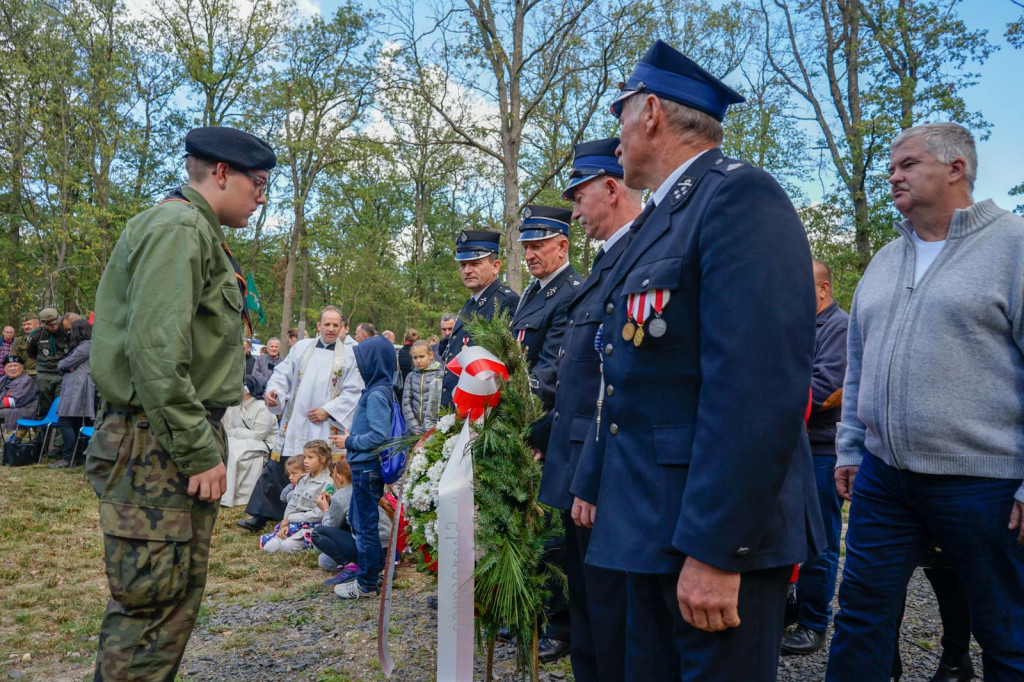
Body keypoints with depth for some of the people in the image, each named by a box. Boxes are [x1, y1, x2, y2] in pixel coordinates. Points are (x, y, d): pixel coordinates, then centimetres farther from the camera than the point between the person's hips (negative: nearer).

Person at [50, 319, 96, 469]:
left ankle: (68, 458, -10)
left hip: (77, 388, -10)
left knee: (65, 422, -11)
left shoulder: (86, 346, -10)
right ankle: (76, 456, 12)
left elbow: (65, 364, -10)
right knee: (76, 424, 10)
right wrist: (65, 367, 0)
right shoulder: (83, 345, 24)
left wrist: (61, 365, 11)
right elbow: (64, 365, 21)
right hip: (73, 387, 10)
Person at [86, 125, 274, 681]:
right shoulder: (177, 227, -13)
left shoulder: (200, 234, 19)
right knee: (151, 608, -3)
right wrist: (201, 452, -19)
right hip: (159, 448, -10)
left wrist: (206, 442, 16)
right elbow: (156, 352, -24)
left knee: (178, 598, 17)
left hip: (184, 446, 10)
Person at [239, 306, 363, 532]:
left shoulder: (349, 356, 2)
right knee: (277, 470, 2)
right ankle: (260, 516, 12)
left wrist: (328, 410, -10)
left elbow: (353, 391, -1)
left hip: (326, 428, -2)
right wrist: (273, 390, -10)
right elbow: (283, 374, 10)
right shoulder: (301, 347, 9)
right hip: (294, 423, 2)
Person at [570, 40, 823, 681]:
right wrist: (596, 483, 23)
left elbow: (760, 384, -24)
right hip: (650, 523, 9)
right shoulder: (657, 221, 16)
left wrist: (715, 547, -25)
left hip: (719, 531, -9)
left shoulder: (739, 195, -14)